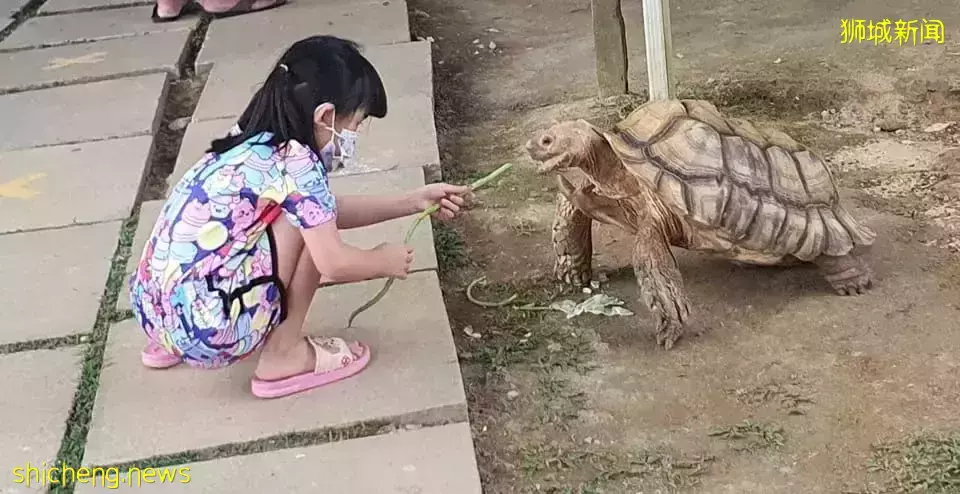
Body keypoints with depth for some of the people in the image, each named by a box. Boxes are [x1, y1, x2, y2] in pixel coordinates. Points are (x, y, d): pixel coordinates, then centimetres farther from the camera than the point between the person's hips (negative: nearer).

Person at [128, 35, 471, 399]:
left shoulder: (254, 142, 13)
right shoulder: (297, 162, -13)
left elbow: (330, 210, 23)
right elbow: (334, 265, -12)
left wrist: (414, 202, 22)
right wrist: (385, 261, 7)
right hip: (204, 328, -9)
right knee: (310, 224, -5)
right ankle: (284, 355, 3)